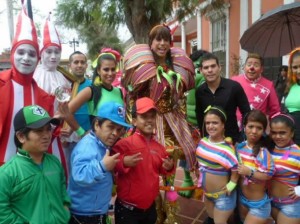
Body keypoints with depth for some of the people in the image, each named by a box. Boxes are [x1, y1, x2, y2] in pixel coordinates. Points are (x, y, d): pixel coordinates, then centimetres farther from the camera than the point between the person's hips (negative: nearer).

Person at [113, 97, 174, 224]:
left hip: (150, 208, 6)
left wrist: (169, 167, 0)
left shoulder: (159, 147, 5)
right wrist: (123, 162, -34)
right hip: (127, 209, -6)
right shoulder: (125, 143, -16)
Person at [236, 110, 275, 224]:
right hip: (242, 198, 6)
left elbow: (268, 175, -25)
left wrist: (249, 172, -34)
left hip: (258, 203, -6)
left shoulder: (263, 152, -26)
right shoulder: (239, 146, -7)